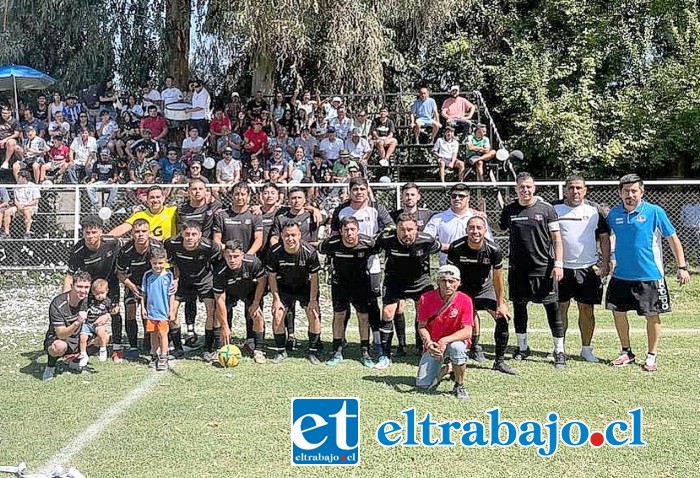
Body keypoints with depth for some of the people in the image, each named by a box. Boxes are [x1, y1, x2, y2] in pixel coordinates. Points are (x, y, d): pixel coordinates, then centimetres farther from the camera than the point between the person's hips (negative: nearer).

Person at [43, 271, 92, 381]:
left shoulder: (87, 299, -9)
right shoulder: (57, 305, -27)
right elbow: (61, 335, -32)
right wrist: (77, 323, -47)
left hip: (77, 339, 7)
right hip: (56, 339, -7)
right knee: (60, 346, -40)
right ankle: (50, 366, -5)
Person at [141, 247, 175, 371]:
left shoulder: (168, 275, -6)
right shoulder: (148, 275, 0)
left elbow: (171, 295, -2)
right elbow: (143, 293, 8)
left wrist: (171, 311, -2)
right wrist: (143, 308, 4)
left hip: (163, 311, -3)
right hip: (150, 311, 3)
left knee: (163, 334, -2)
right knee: (153, 334, 12)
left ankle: (163, 358, 5)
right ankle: (154, 356, 24)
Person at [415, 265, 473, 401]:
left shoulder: (464, 300, -16)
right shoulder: (426, 298, -11)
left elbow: (467, 331, -19)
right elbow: (422, 327, -5)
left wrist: (445, 340, -33)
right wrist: (428, 342, -26)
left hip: (455, 339, -2)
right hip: (433, 343, 2)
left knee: (456, 347, -40)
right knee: (423, 385, -10)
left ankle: (459, 386, -13)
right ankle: (442, 371, 27)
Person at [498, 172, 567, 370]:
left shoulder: (546, 208, -2)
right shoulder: (509, 210, 6)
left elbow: (556, 238, -2)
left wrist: (558, 263, -8)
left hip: (543, 266, -3)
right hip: (517, 268, 3)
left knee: (552, 308, -2)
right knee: (518, 307, 11)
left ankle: (559, 351, 6)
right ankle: (522, 348, 26)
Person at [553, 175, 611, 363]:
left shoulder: (595, 210, 5)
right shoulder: (555, 209, 2)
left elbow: (604, 238, 7)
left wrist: (606, 263, -1)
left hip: (588, 268, 1)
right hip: (561, 268, -1)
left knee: (586, 309, 5)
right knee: (561, 308, 3)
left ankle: (586, 349, 17)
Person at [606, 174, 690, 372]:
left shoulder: (655, 212, -8)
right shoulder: (614, 214, 2)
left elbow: (673, 238, -4)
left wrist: (682, 267, -6)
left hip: (650, 276, -4)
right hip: (621, 275, 4)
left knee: (652, 316, 4)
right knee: (618, 312, 9)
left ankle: (651, 357, 19)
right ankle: (626, 352, 26)